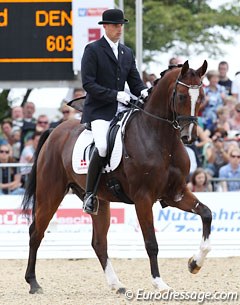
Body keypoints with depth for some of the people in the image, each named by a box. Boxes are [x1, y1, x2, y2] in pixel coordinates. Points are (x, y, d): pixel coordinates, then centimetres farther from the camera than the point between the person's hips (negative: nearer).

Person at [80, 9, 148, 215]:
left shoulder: (127, 53, 18)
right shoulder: (93, 50, -2)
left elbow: (135, 81, 17)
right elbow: (88, 84, -10)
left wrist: (143, 92, -7)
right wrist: (115, 95, -19)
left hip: (122, 109, 7)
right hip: (99, 111, -7)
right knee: (103, 146, -30)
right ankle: (90, 194, -19)